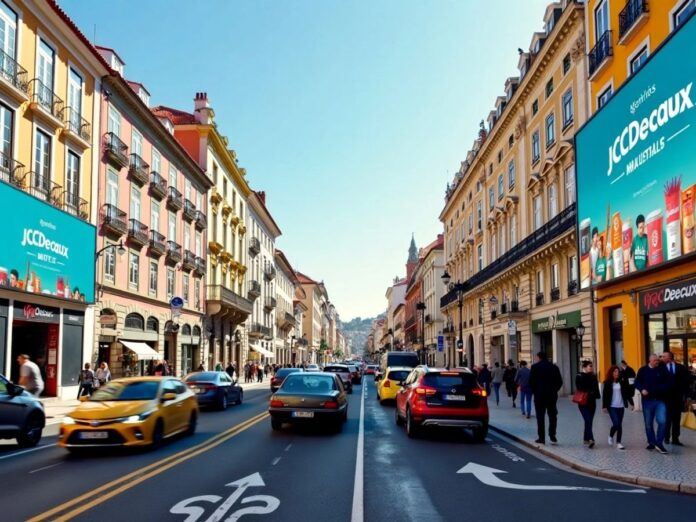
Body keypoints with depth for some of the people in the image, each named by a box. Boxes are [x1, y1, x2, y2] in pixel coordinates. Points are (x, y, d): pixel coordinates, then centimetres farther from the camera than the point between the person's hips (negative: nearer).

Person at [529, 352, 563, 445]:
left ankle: (541, 438, 3)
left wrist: (534, 391, 5)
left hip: (539, 395, -3)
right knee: (552, 416, 12)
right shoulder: (554, 367, 5)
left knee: (540, 417, 3)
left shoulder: (535, 367, -5)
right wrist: (554, 390, 11)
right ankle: (552, 436, 3)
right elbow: (560, 381, 4)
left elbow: (531, 381, -7)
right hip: (552, 395, 3)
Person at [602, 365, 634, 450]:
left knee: (620, 424, 5)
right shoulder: (607, 383, -3)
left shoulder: (622, 382, 2)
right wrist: (604, 406, -6)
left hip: (621, 406, 3)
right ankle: (611, 436, 15)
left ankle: (618, 443, 12)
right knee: (616, 423, -12)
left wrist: (631, 403, 0)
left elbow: (627, 392, 5)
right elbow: (605, 395, -3)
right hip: (612, 406, -3)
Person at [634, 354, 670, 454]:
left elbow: (667, 383, 1)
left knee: (662, 421, -15)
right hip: (647, 400, 1)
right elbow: (637, 382, 6)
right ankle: (651, 443, 23)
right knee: (648, 423, 8)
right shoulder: (643, 370, 4)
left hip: (660, 400, -1)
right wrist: (642, 389, -12)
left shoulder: (663, 370, 2)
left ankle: (659, 443, -4)